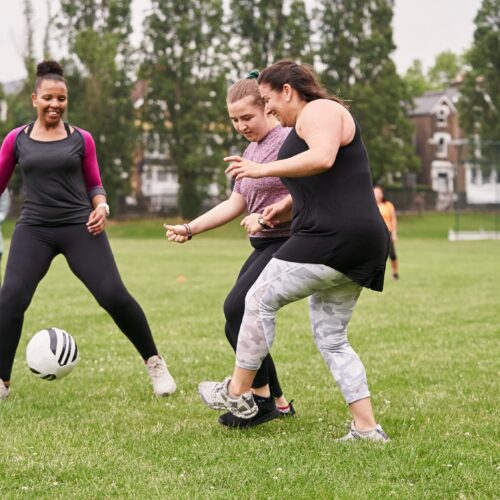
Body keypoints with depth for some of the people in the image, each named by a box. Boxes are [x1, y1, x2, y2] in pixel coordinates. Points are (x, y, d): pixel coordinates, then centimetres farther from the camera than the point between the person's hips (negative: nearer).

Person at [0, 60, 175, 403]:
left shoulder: (82, 139, 5)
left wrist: (101, 207, -8)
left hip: (80, 226, 0)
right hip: (34, 229, 0)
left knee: (114, 295, -10)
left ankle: (155, 364, 10)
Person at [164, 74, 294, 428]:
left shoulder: (288, 140, -11)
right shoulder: (251, 150, 18)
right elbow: (235, 204, 19)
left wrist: (266, 216, -26)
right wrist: (190, 229, 12)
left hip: (287, 243, -10)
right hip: (264, 247, 10)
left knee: (237, 309, -17)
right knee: (243, 318, 6)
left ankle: (261, 399, -6)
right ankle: (278, 402, 16)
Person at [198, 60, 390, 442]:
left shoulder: (319, 110, -4)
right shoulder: (312, 121, 27)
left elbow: (322, 158, -25)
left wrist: (262, 169, -20)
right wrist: (286, 204, 27)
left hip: (333, 238, -11)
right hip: (362, 247, 11)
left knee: (261, 299, 2)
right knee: (332, 339, 13)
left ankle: (238, 393, 14)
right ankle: (367, 427, 10)